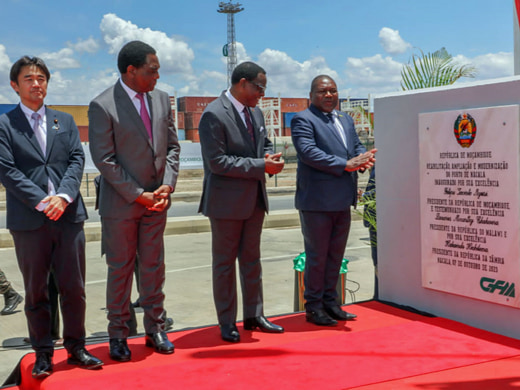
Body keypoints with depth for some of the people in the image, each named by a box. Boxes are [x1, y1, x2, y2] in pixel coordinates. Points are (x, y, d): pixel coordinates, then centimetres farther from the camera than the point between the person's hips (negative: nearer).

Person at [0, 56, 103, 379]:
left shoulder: (65, 121, 15)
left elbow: (77, 160, 5)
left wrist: (64, 196, -11)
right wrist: (40, 202, -16)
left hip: (68, 215, 3)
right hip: (29, 220, -3)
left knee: (74, 288, 7)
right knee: (36, 292, 7)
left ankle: (76, 348, 21)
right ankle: (43, 354, 18)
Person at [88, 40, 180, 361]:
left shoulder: (162, 99, 5)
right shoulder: (102, 106, -13)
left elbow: (172, 146, 9)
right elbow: (104, 160, -14)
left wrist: (167, 184, -6)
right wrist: (139, 195, -15)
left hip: (156, 200, 5)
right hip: (121, 202, -5)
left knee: (154, 266, 12)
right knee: (121, 269, 7)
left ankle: (155, 330, 25)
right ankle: (118, 336, 21)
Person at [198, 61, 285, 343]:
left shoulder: (255, 112, 10)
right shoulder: (214, 115, -16)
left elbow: (265, 143, 22)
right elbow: (217, 161, -22)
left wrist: (269, 157, -3)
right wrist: (261, 166, -22)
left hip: (254, 200, 8)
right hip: (227, 202, -8)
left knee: (252, 259, 16)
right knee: (225, 263, 5)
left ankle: (254, 315, 28)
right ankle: (227, 323, 16)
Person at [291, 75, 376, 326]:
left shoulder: (346, 120, 19)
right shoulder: (303, 120, -7)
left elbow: (357, 146, 16)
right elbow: (308, 152, -20)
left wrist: (362, 159, -10)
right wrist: (346, 165, -23)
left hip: (343, 200, 8)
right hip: (317, 201, -7)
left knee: (336, 254, 14)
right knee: (317, 255, 1)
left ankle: (330, 302, 26)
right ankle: (313, 307, 13)